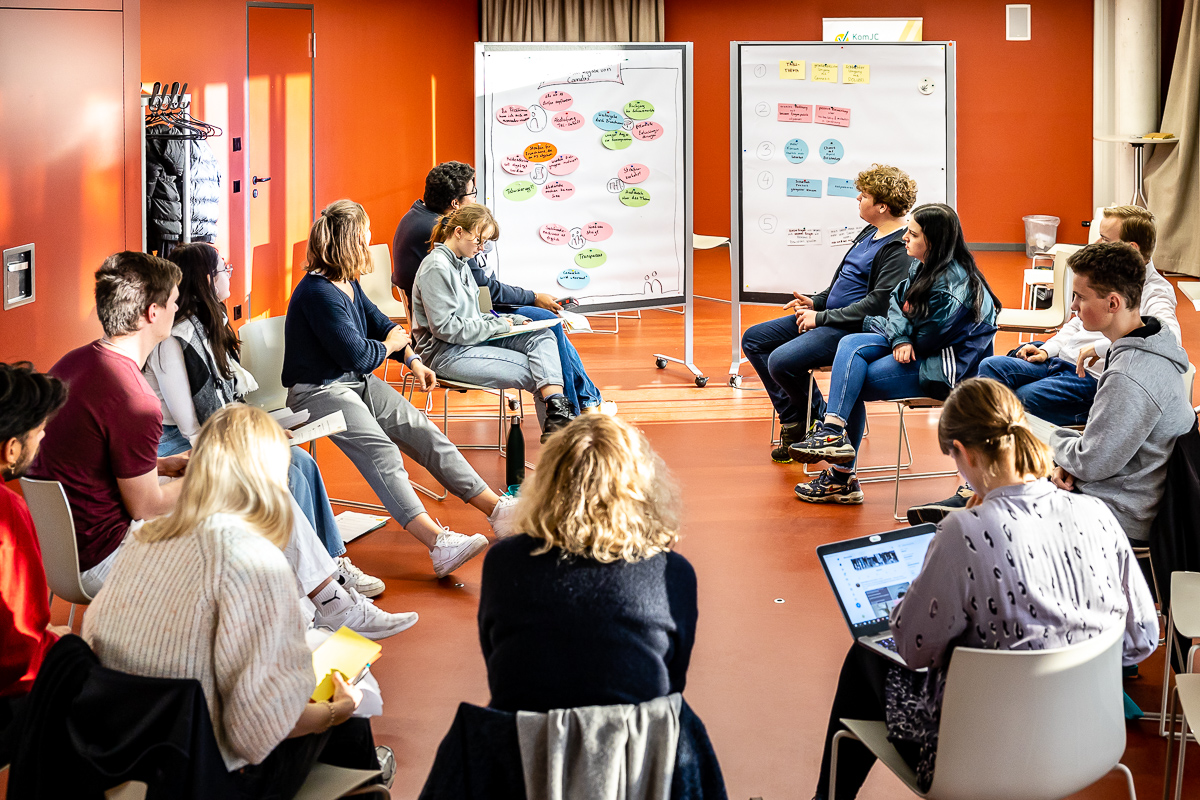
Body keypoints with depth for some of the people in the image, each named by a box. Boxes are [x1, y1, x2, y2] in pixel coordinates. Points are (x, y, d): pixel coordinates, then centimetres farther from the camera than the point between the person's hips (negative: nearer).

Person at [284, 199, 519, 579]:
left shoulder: (347, 283, 10)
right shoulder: (319, 293, -20)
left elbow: (379, 323, 22)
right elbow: (358, 355, -21)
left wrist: (413, 360, 7)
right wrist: (390, 345, -1)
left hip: (357, 381, 10)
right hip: (319, 390, -10)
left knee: (422, 431, -5)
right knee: (380, 451, -29)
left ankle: (496, 508, -7)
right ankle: (438, 542, -45)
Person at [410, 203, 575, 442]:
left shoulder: (460, 263, 15)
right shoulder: (436, 267, -16)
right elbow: (445, 327, -21)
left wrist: (506, 320, 5)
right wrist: (496, 326, -13)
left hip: (475, 340, 9)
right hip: (446, 354, -9)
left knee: (542, 337, -11)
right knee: (533, 370, -17)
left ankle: (557, 412, -26)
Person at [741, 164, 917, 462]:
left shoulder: (900, 250, -18)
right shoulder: (871, 233, 14)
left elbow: (877, 304, -24)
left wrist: (822, 318, -19)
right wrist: (816, 302, 9)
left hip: (855, 328, -11)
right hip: (828, 318, 11)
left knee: (781, 362, -27)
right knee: (753, 339, 8)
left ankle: (822, 422, 0)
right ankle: (792, 421, 6)